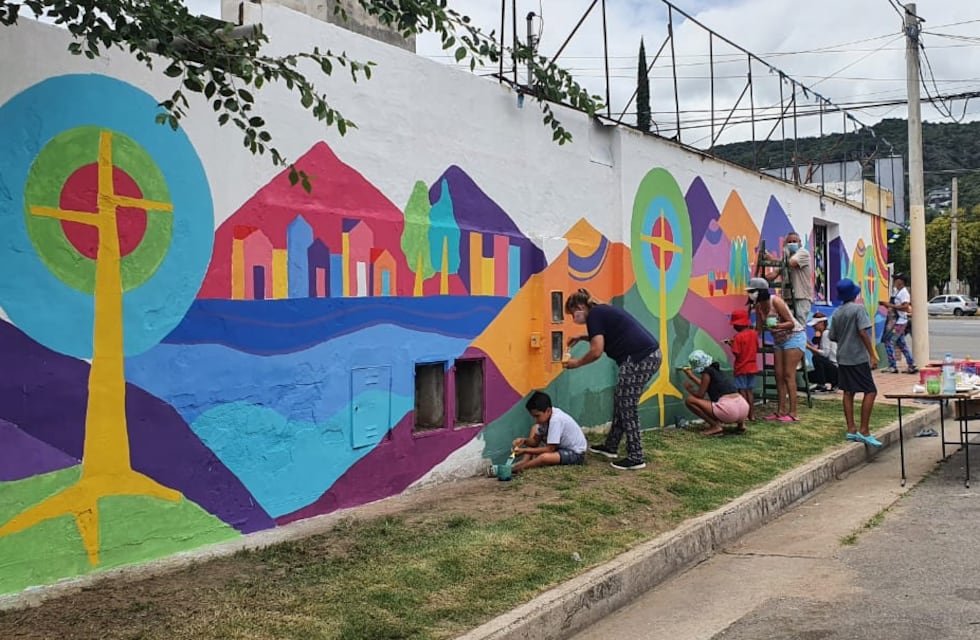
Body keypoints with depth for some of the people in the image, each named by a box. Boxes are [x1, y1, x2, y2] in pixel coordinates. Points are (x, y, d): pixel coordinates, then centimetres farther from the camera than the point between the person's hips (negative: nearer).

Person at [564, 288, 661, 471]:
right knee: (622, 403, 18)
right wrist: (582, 338, 33)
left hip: (640, 358, -10)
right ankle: (610, 446, 29)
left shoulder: (594, 315, -7)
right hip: (650, 354, 10)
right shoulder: (603, 311, 21)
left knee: (627, 407, -3)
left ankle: (635, 457, -1)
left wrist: (576, 363, 2)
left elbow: (596, 351, -13)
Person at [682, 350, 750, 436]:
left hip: (729, 410, -9)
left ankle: (715, 426, -2)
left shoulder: (707, 372, -1)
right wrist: (691, 376, 49)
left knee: (689, 400, -1)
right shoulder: (717, 370, 22)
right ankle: (741, 423, 18)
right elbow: (705, 386, 40)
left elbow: (700, 395, -1)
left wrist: (689, 388, 18)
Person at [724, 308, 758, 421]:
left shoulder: (738, 337, -17)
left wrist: (731, 344, -3)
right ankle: (752, 414, 14)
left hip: (741, 368, -6)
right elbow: (757, 349, 13)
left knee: (742, 390, 0)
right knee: (750, 390, 12)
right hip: (752, 367, 6)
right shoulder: (754, 334, 2)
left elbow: (736, 353, -20)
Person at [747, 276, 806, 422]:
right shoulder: (758, 307, -1)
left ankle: (793, 413, -12)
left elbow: (791, 323, -22)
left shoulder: (775, 302, -22)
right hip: (779, 340, 8)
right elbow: (758, 330, 3)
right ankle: (781, 411, 9)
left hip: (794, 337, -8)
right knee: (779, 376, 5)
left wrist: (778, 326, -40)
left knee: (788, 375, -12)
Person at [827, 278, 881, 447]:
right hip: (858, 357, -7)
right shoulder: (858, 308, -10)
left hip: (842, 357, 7)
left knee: (848, 392, 10)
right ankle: (864, 431, -10)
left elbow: (833, 336, 12)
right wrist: (872, 355, -16)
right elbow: (863, 332, -17)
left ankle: (851, 430, 11)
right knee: (870, 391, -4)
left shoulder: (837, 313, 8)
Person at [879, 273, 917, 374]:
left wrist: (891, 305, -24)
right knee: (901, 343, 13)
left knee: (888, 341, -8)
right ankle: (912, 365, 17)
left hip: (899, 322, -10)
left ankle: (892, 366, -4)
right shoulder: (896, 291, 15)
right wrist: (886, 305, 8)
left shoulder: (904, 292, -15)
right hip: (895, 321, 10)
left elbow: (905, 307, -24)